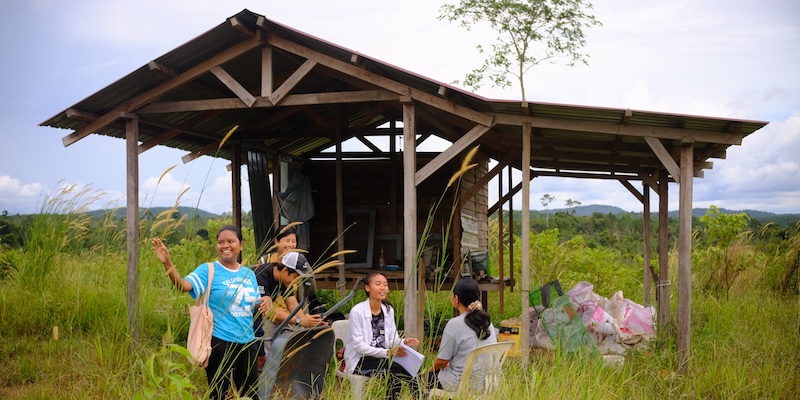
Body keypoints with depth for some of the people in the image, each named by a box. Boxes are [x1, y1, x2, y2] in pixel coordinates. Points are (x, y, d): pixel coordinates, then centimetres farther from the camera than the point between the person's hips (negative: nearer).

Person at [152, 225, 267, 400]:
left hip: (247, 341, 5)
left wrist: (263, 302, -4)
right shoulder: (208, 270, -8)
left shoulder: (249, 274, 8)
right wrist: (167, 262, -40)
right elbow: (184, 285, -25)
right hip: (220, 342, -5)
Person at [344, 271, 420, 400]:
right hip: (361, 361, -5)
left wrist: (404, 342, -15)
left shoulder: (388, 310, 6)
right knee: (395, 369, -30)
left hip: (382, 358, 5)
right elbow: (359, 346, -16)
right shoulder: (357, 311, -13)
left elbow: (392, 339, 9)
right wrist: (387, 352, -25)